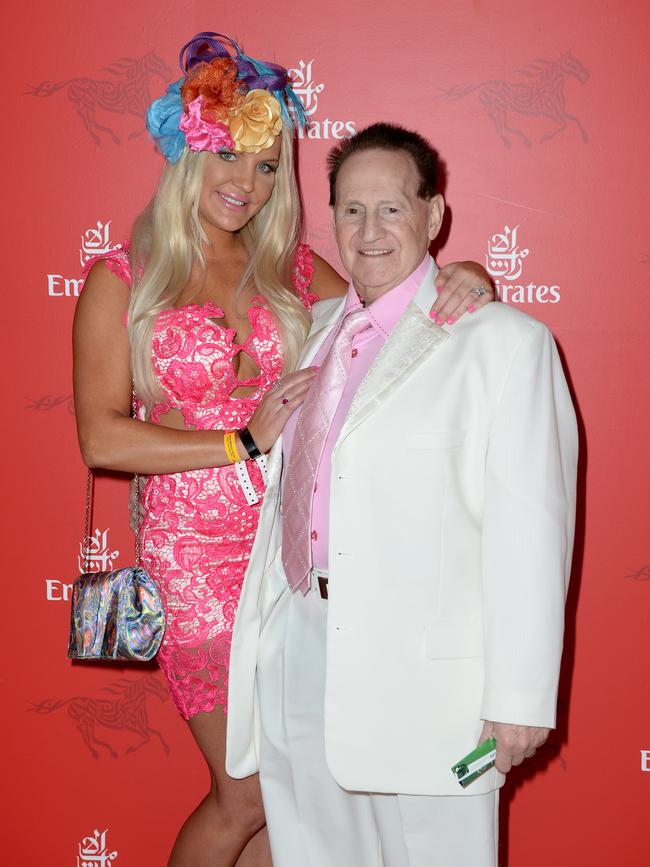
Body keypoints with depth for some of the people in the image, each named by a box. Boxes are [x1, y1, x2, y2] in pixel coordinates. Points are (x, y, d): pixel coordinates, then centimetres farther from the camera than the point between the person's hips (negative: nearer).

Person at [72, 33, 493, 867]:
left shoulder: (289, 269, 9)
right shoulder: (122, 280, -1)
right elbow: (102, 438, -8)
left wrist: (462, 285, -9)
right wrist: (243, 440, -11)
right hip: (198, 555, -3)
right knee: (248, 792, 2)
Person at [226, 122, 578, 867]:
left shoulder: (503, 341, -8)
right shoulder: (315, 329, 11)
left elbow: (529, 531, -12)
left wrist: (518, 698, -14)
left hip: (420, 668, -6)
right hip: (299, 645, 6)